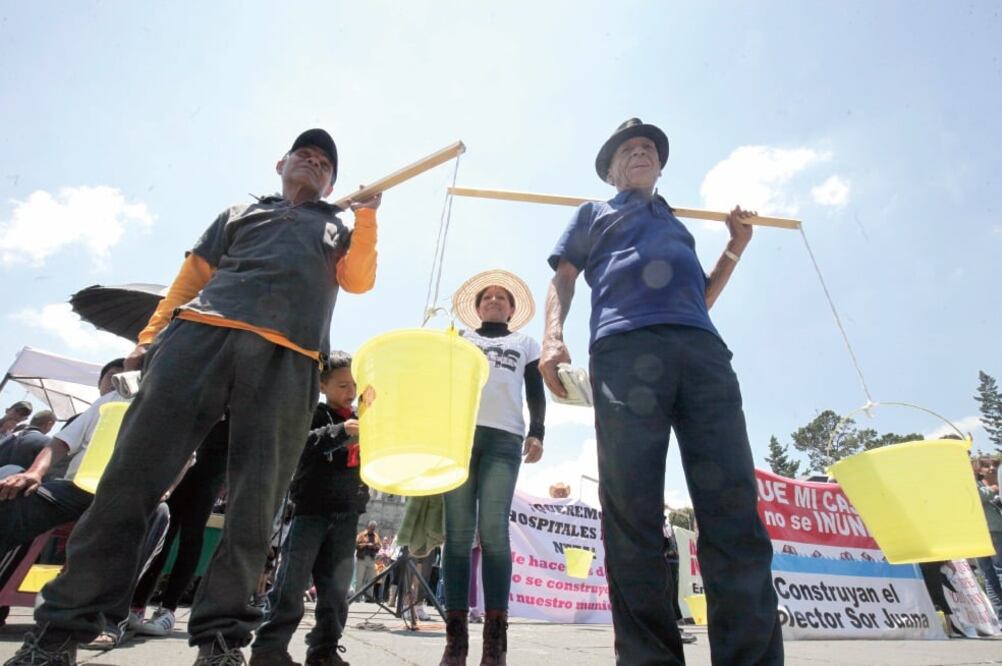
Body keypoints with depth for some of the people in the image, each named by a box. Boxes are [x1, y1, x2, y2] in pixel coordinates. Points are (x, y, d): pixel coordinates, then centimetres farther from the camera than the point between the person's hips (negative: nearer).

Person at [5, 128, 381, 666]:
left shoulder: (338, 230, 29)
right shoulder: (240, 212, 31)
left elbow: (359, 280, 10)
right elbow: (192, 274, 23)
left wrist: (367, 217, 2)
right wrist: (149, 337, 13)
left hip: (288, 358, 0)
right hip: (202, 331, 1)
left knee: (255, 500, -6)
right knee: (133, 471, -5)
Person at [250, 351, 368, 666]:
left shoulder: (362, 421, 14)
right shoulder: (313, 414, -1)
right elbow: (302, 442, -20)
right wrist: (341, 431, -34)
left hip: (347, 514, 5)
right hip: (311, 510, -4)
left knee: (336, 587, 8)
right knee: (292, 584, -1)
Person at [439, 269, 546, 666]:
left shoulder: (525, 343, 25)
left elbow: (536, 393, 15)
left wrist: (536, 432, -2)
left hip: (505, 437, -1)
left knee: (493, 530, -12)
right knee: (458, 532, -5)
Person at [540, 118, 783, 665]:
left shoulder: (678, 225, 40)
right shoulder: (594, 214, 30)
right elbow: (563, 278, 15)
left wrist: (735, 249, 24)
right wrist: (552, 336, -4)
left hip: (703, 350, 4)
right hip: (624, 348, -3)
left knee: (734, 513, -8)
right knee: (632, 516, -10)